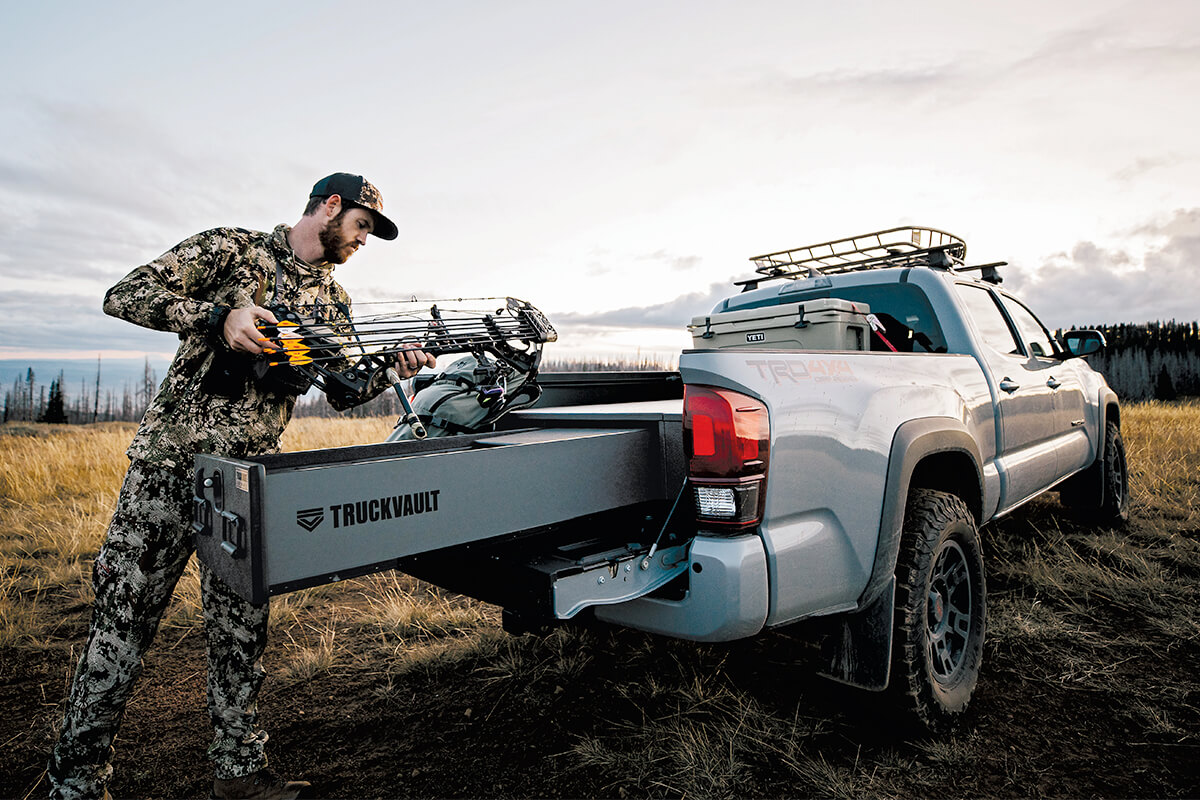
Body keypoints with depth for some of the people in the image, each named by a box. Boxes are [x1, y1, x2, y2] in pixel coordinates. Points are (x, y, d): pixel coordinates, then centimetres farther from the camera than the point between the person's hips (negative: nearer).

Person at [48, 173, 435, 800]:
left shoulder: (333, 299, 14)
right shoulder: (232, 248, -1)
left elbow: (343, 389, 13)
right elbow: (125, 296, -7)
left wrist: (391, 367, -6)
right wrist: (218, 317, -22)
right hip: (170, 458, -4)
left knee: (241, 629, 9)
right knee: (124, 617, 2)